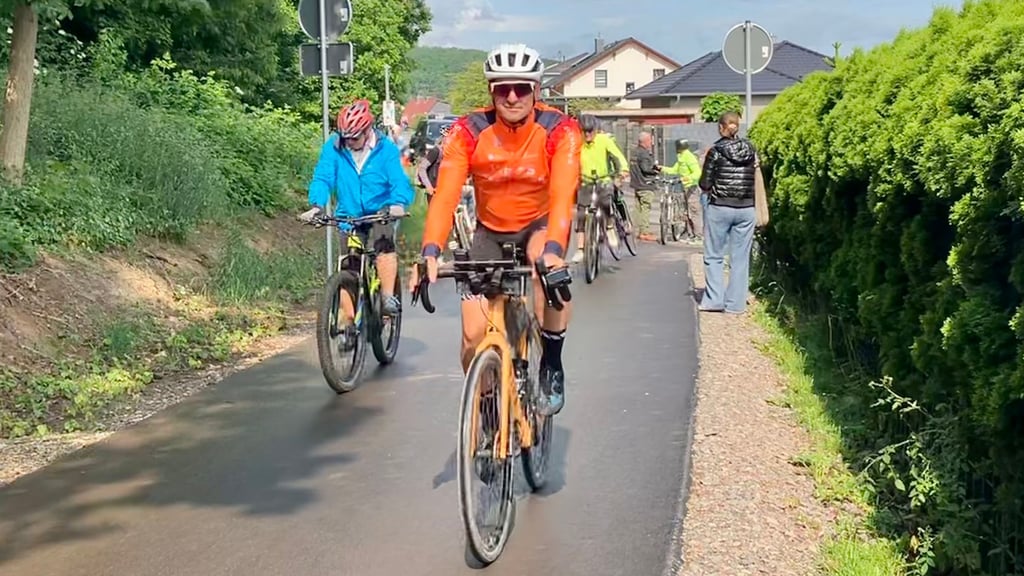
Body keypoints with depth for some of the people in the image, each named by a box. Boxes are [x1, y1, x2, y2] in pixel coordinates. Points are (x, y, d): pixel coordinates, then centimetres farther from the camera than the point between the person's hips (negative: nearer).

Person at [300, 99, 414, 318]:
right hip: (349, 217, 2)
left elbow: (399, 181, -19)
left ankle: (388, 297, -23)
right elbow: (322, 178, -13)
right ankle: (351, 320, 9)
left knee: (384, 242, -32)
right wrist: (317, 205, -32)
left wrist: (399, 203, -41)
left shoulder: (386, 149, -10)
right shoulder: (333, 147, -6)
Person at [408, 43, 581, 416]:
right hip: (490, 231, 2)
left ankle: (552, 367, -16)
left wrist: (553, 249, -53)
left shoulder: (560, 131, -23)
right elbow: (445, 196, -30)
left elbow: (563, 196, -35)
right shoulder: (468, 132, -21)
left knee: (548, 267, -38)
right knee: (474, 334, -9)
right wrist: (430, 252, -45)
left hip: (540, 224, -1)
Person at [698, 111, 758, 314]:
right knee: (740, 258, 7)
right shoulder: (751, 150, 3)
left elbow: (705, 184, -6)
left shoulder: (716, 151, -8)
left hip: (719, 208, -3)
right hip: (746, 209, 3)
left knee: (714, 257, 9)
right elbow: (756, 179, 5)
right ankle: (736, 303, 9)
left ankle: (714, 300, 7)